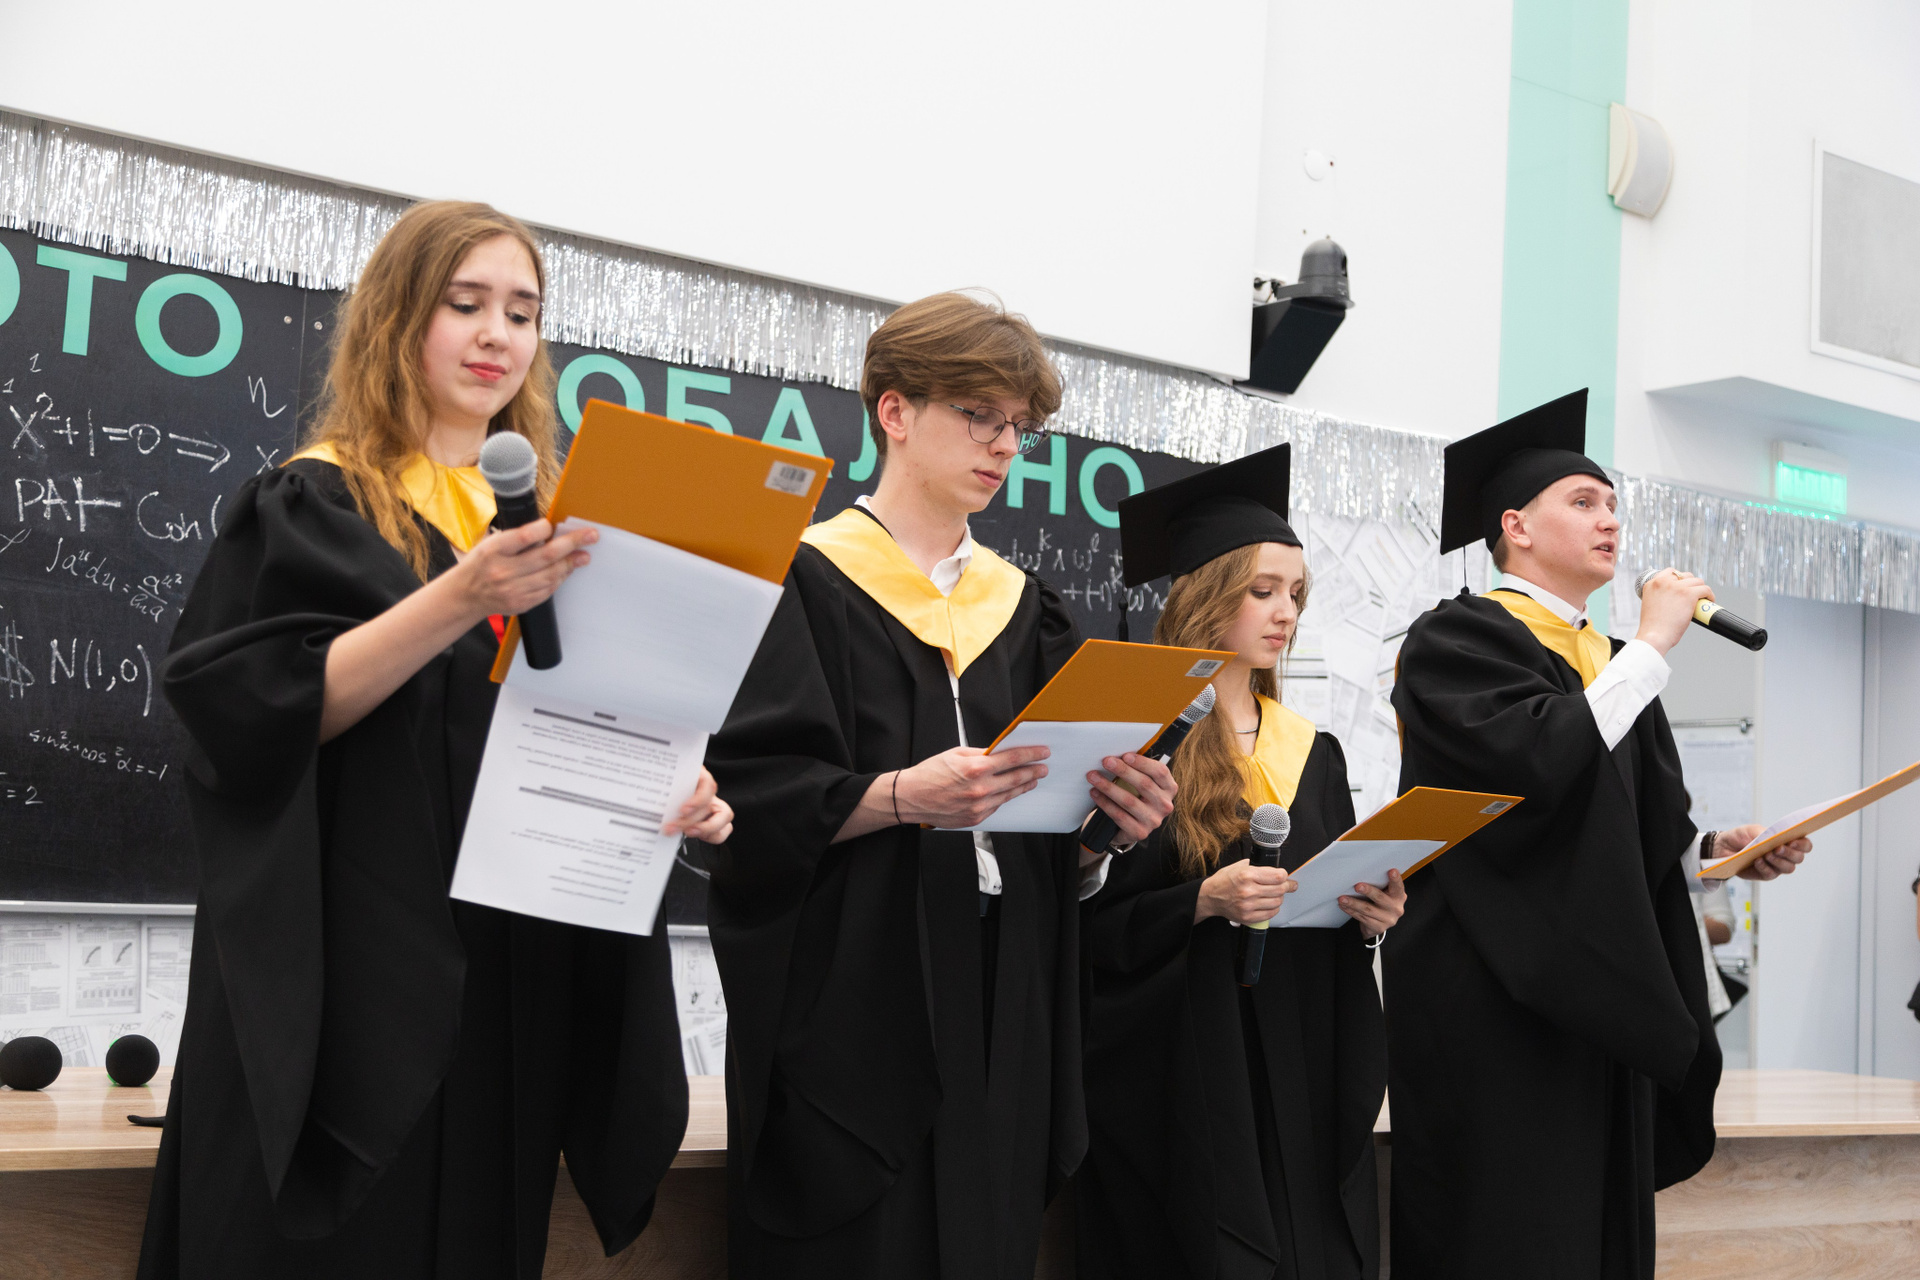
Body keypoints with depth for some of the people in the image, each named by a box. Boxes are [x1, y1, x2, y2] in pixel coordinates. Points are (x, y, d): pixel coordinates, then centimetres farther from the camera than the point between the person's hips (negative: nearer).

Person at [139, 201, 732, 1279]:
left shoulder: (545, 518, 15)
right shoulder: (317, 503, -1)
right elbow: (252, 711, -15)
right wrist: (457, 600, -26)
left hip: (517, 976, 5)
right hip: (351, 969, -5)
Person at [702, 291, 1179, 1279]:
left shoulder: (1021, 605, 15)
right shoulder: (804, 583, -2)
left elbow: (1061, 859, 14)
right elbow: (747, 798, -12)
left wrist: (1103, 817, -7)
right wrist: (900, 797, -26)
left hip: (1001, 1017, 5)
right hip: (849, 1012, -5)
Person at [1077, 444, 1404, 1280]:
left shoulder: (1311, 751, 13)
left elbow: (1340, 909, 17)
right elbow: (1091, 925, -9)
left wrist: (1369, 919, -4)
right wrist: (1203, 903, -23)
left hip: (1305, 1085, 6)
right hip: (1182, 1081, -5)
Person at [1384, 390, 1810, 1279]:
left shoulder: (1608, 663, 20)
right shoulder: (1458, 639, -5)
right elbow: (1534, 764, -23)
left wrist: (1717, 853, 4)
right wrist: (1651, 646, -14)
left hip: (1602, 1003, 8)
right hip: (1497, 1002, -8)